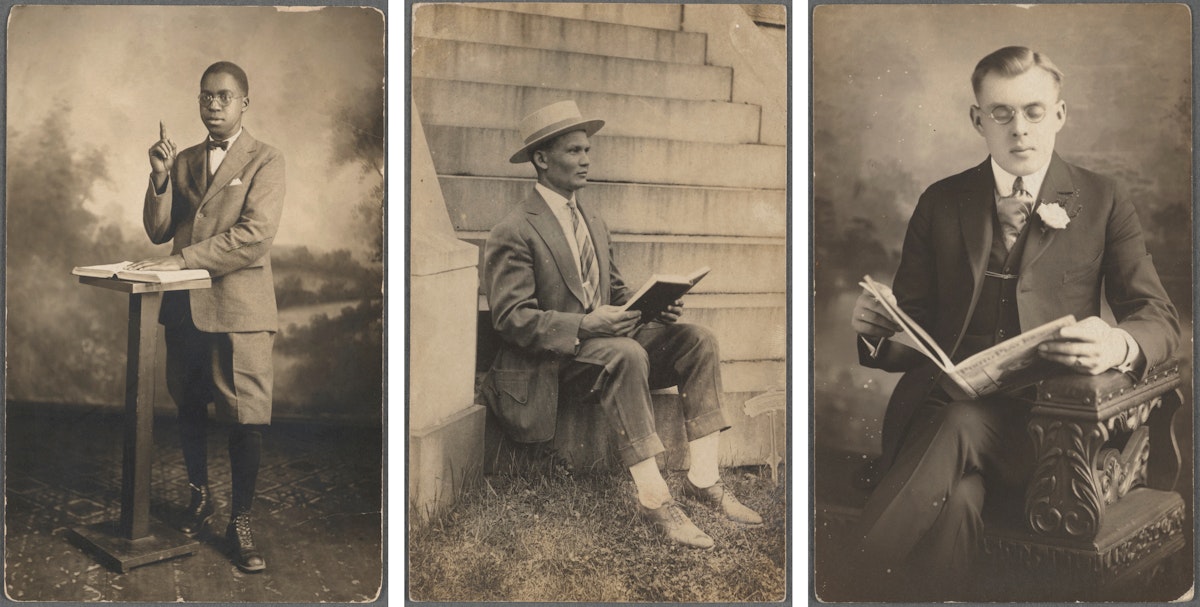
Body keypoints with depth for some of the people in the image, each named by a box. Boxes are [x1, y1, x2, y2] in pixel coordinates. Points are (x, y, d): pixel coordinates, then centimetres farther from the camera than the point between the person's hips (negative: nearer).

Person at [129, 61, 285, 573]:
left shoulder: (266, 162, -3)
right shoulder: (183, 161, 14)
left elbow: (255, 235, -15)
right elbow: (158, 231, 9)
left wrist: (182, 260, -19)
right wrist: (160, 176, -5)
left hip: (239, 309, -5)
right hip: (185, 306, 5)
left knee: (245, 420, -3)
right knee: (189, 410, 15)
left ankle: (241, 522, 9)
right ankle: (199, 498, 34)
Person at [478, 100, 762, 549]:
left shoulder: (592, 220, 17)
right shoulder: (513, 233, -10)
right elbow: (511, 318, -16)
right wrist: (583, 325, -28)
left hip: (604, 339, 8)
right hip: (550, 363, -8)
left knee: (698, 340, -11)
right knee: (626, 355, -36)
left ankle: (703, 480, -12)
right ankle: (653, 499, -32)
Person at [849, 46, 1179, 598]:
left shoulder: (1103, 204, 11)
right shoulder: (941, 203, 15)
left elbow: (1159, 319, 3)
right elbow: (914, 331, 14)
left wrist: (1119, 345, -23)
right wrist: (875, 326, -13)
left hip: (1048, 413, -1)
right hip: (941, 402, 1)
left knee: (964, 426, -36)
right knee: (956, 498, -34)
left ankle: (872, 568, -27)